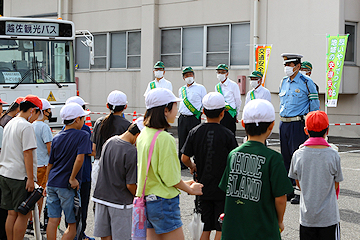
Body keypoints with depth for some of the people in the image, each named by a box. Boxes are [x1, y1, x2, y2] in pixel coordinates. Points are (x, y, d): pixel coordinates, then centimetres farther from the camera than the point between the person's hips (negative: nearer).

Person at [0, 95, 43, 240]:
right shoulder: (26, 126, -13)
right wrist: (30, 178, -16)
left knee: (12, 213, 12)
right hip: (20, 176, -9)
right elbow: (27, 153, -17)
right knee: (23, 214, -1)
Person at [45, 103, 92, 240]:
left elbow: (50, 164, 16)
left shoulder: (57, 138, 10)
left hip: (52, 183, 6)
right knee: (73, 225, 4)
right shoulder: (82, 136, -7)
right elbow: (79, 158, -22)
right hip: (68, 187, -6)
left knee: (53, 221, 7)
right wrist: (72, 178, -13)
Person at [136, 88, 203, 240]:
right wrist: (191, 190, 1)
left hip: (147, 199, 9)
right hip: (163, 201, -9)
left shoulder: (144, 134, 7)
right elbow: (171, 178, -17)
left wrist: (184, 183, 17)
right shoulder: (165, 139, -20)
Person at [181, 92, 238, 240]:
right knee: (221, 228, 6)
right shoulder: (227, 134, -12)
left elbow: (184, 158, -3)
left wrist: (192, 166, 19)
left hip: (203, 187, 3)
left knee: (205, 228, 12)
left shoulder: (195, 132, -4)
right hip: (223, 188, -3)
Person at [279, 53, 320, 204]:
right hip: (283, 123, 7)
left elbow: (314, 107, -5)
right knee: (286, 158, 10)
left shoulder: (306, 82, -7)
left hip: (298, 123, -6)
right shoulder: (284, 82, 12)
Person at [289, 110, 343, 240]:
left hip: (306, 216, 2)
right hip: (329, 217, -2)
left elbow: (298, 184, 5)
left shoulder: (298, 154, -8)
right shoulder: (333, 155, -12)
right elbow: (336, 186, 0)